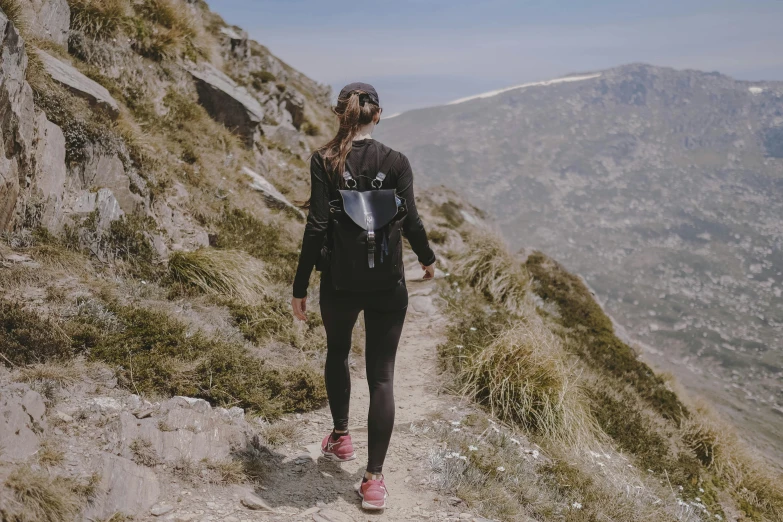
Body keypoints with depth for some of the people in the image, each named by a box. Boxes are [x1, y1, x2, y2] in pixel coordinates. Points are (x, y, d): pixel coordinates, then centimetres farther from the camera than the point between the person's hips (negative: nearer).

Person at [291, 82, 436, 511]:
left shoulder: (324, 161, -8)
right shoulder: (395, 162, -6)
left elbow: (316, 227, -11)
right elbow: (410, 222, -7)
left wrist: (300, 287, -5)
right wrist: (428, 259, 13)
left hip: (338, 283, 1)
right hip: (386, 286, 0)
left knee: (337, 352, 27)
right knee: (381, 375, 5)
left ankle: (341, 438, 41)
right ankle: (374, 478, 4)